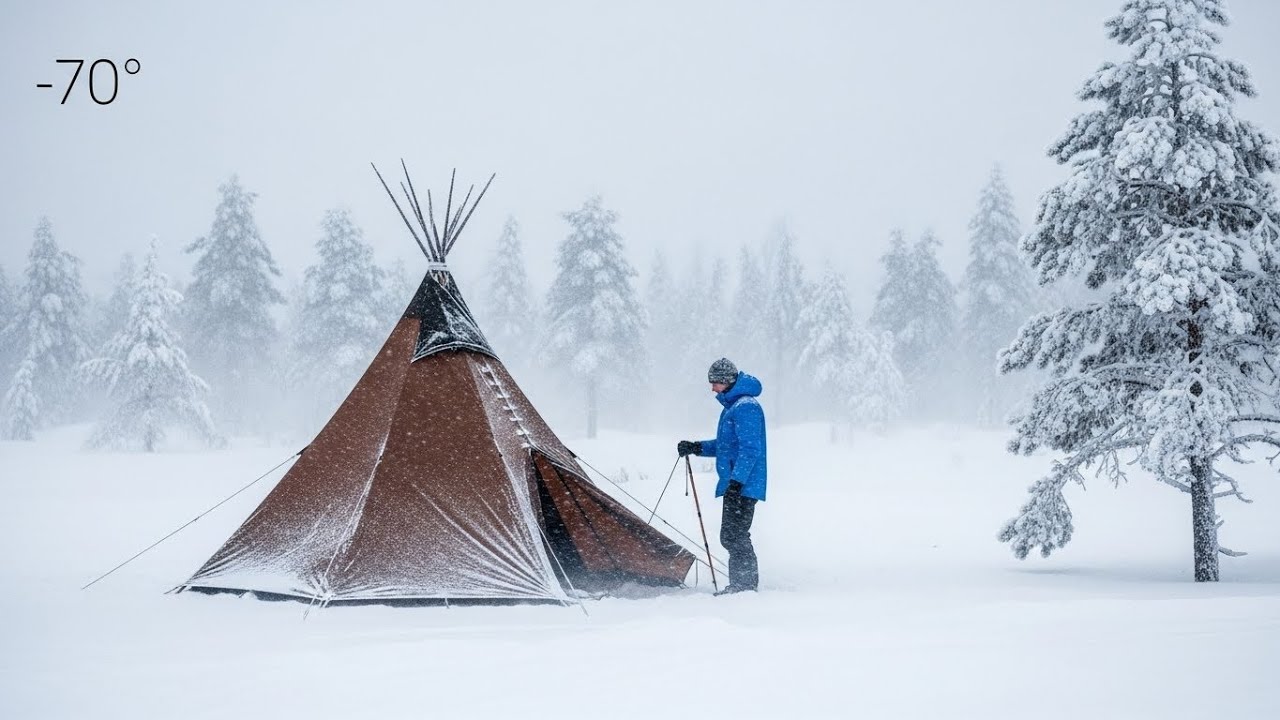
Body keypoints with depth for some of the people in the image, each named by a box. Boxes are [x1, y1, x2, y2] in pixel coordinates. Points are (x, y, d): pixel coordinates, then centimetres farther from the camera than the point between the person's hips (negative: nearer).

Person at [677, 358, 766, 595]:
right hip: (734, 484, 11)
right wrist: (696, 447, 15)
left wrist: (736, 481, -26)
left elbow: (750, 449, -22)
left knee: (734, 535, -9)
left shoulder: (746, 407, -15)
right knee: (730, 536, 13)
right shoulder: (732, 406, 18)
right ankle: (742, 584, 18)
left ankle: (745, 583, -4)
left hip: (744, 485, -11)